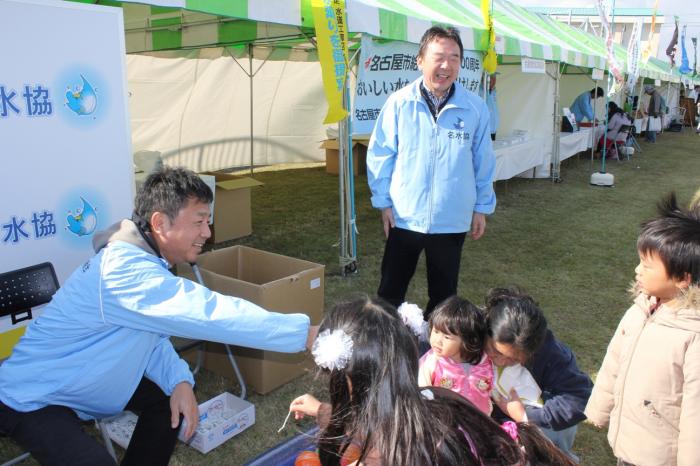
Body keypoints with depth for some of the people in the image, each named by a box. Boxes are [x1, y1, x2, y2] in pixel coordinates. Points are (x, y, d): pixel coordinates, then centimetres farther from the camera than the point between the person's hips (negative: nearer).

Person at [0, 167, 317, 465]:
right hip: (32, 401, -9)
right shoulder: (126, 270, -35)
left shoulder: (141, 259, -4)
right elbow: (211, 313, -40)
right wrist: (304, 333, -36)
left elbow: (150, 332, 2)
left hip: (77, 384, 9)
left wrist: (179, 380, -15)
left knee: (168, 400, 9)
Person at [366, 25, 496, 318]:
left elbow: (483, 161, 3)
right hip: (404, 217, -1)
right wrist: (384, 201, -2)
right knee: (391, 290, 12)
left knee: (443, 293, 17)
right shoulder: (399, 102, -8)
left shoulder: (475, 108, -4)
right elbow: (380, 155, -2)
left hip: (452, 220, 1)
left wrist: (482, 207, 7)